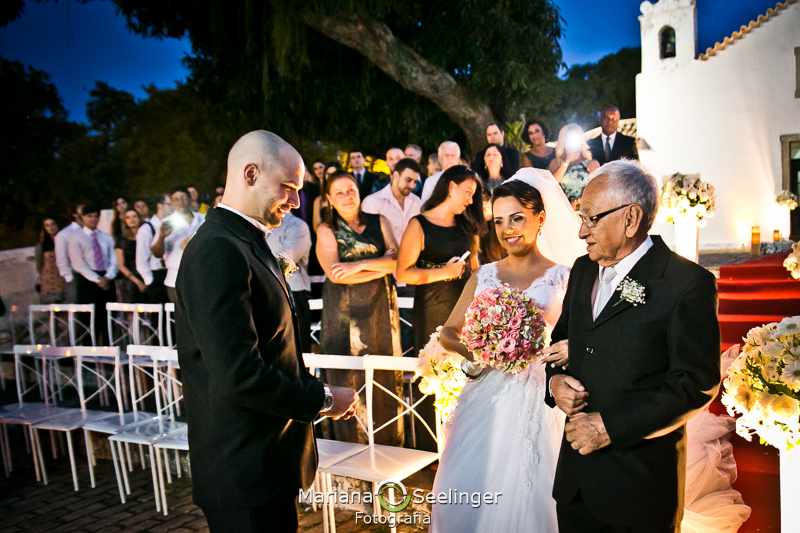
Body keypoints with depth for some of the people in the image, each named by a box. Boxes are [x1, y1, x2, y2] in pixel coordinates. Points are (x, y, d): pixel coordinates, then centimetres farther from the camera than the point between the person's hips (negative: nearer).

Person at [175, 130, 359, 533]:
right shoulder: (219, 252, -22)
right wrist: (324, 398, -14)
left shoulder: (247, 243, 11)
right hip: (247, 472, -9)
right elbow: (241, 377, -27)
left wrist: (313, 390, 6)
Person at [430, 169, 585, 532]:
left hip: (537, 403, -3)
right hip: (485, 399, 3)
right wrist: (474, 351, -10)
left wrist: (562, 351, -24)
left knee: (526, 499, 4)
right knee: (469, 496, 8)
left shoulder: (564, 277, 0)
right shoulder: (484, 276, 9)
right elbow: (448, 332, 10)